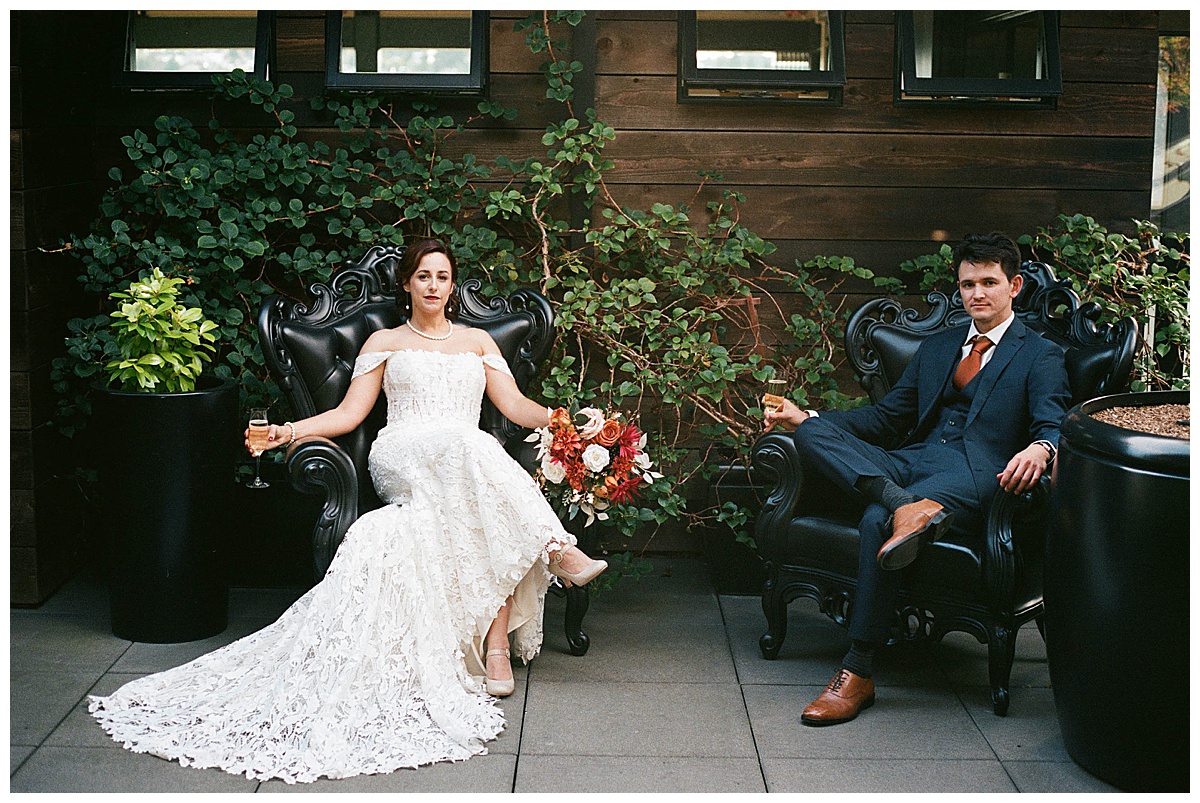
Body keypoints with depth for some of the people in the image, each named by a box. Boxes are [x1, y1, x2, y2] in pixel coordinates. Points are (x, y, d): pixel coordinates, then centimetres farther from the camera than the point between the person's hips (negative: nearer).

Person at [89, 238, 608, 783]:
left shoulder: (477, 341, 27)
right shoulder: (384, 342, 23)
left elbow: (516, 406, 15)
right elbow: (350, 413, 14)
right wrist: (291, 430, -1)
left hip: (472, 465, 2)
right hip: (402, 460, -2)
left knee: (491, 511, -37)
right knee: (469, 451, -39)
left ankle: (495, 646, -42)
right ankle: (556, 546, -40)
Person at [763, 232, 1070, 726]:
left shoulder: (1040, 356, 12)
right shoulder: (937, 348, 29)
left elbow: (1055, 424, -4)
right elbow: (886, 417, 26)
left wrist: (1038, 449, -31)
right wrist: (806, 419, 12)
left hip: (973, 475, -6)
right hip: (907, 464, 6)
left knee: (878, 522, -35)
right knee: (812, 434, -19)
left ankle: (857, 675, -30)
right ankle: (908, 506, -42)